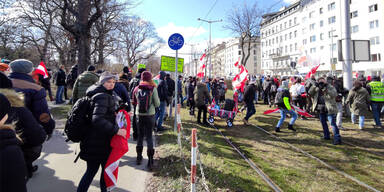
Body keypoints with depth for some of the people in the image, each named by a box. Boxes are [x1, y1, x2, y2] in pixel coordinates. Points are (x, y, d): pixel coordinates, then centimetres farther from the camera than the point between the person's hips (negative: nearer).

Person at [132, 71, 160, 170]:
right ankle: (150, 160, 3)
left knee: (140, 135, 16)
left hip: (139, 115, 3)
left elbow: (134, 102, 11)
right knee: (149, 136, 4)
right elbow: (157, 104, -6)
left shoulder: (137, 89, 1)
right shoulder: (153, 89, -9)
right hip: (150, 115, -3)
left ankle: (139, 157, 26)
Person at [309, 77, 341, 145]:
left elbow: (334, 94, -21)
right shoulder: (317, 89, 8)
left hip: (329, 109, -6)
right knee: (323, 123, 16)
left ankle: (337, 139, -10)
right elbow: (310, 93, -4)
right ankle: (326, 136, 32)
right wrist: (315, 86, -15)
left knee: (332, 123, -11)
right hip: (320, 109, 6)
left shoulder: (330, 87, -5)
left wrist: (326, 88, -28)